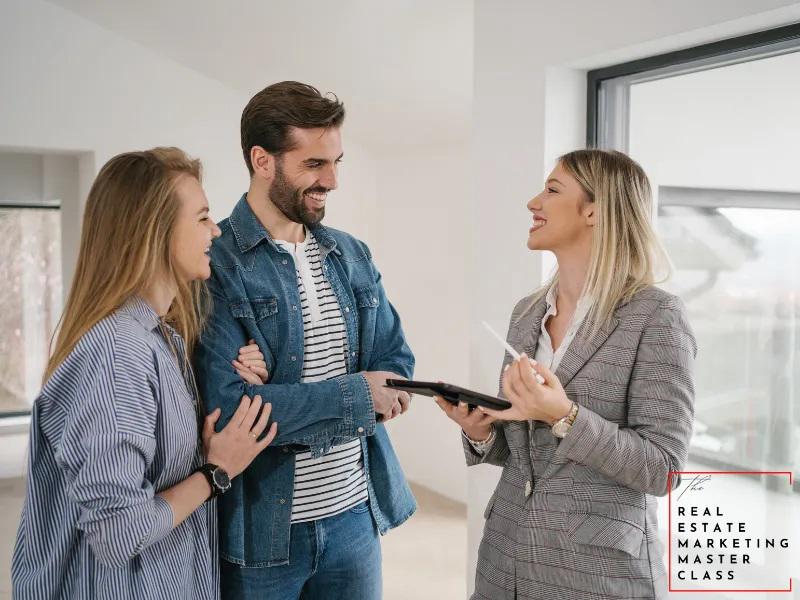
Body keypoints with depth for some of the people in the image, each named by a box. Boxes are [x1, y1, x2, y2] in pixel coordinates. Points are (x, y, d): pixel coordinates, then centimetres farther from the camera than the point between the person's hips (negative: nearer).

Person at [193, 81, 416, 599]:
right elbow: (227, 406, -22)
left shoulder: (353, 256, 6)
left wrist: (283, 399, -13)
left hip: (355, 515, 5)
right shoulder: (214, 263, -14)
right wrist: (356, 395, -15)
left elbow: (397, 364, 4)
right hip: (259, 527, -5)